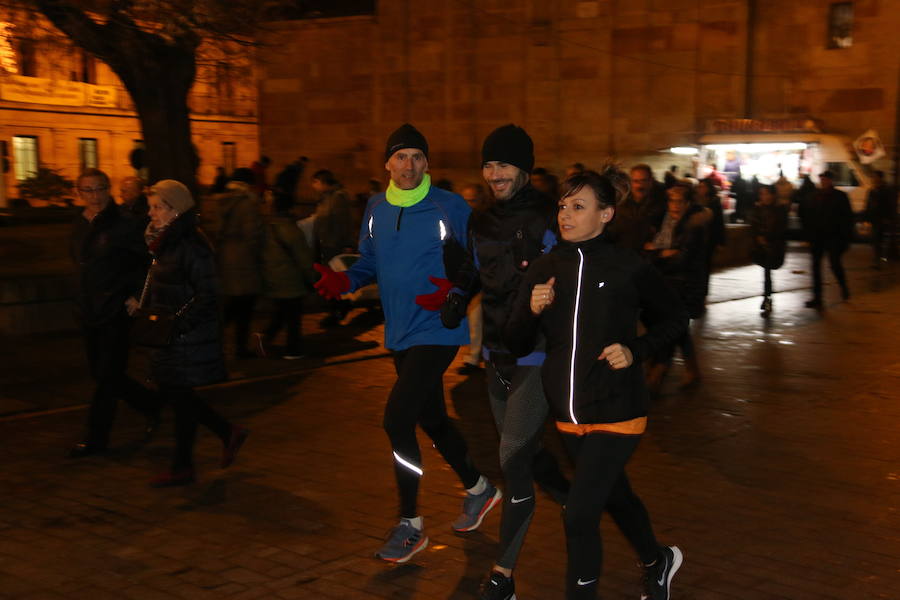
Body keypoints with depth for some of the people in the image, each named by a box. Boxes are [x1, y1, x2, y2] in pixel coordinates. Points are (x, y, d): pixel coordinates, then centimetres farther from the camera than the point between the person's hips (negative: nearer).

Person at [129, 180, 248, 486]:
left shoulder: (191, 245, -18)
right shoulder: (164, 242, 11)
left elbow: (207, 296, -21)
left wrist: (177, 323, -24)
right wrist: (142, 304, 7)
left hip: (190, 337, -9)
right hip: (170, 335, 9)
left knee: (180, 397, 0)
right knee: (169, 391, 13)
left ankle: (182, 467, 14)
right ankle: (229, 433, 26)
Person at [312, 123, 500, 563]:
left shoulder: (450, 208, -12)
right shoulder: (376, 209, 5)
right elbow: (370, 262, 13)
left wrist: (453, 291, -28)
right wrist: (344, 281, -6)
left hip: (436, 332, -7)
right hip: (400, 334, 7)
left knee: (397, 419, -14)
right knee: (430, 418, 19)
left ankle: (410, 525, 2)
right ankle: (478, 488, 43)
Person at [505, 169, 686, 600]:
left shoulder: (628, 268, -12)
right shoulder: (544, 269, -2)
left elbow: (674, 319, 2)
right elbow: (517, 345, 0)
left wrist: (636, 350, -13)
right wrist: (532, 310, -18)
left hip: (615, 410, -5)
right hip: (568, 413, 5)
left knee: (579, 514, -10)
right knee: (614, 495, 25)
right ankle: (657, 562, 52)